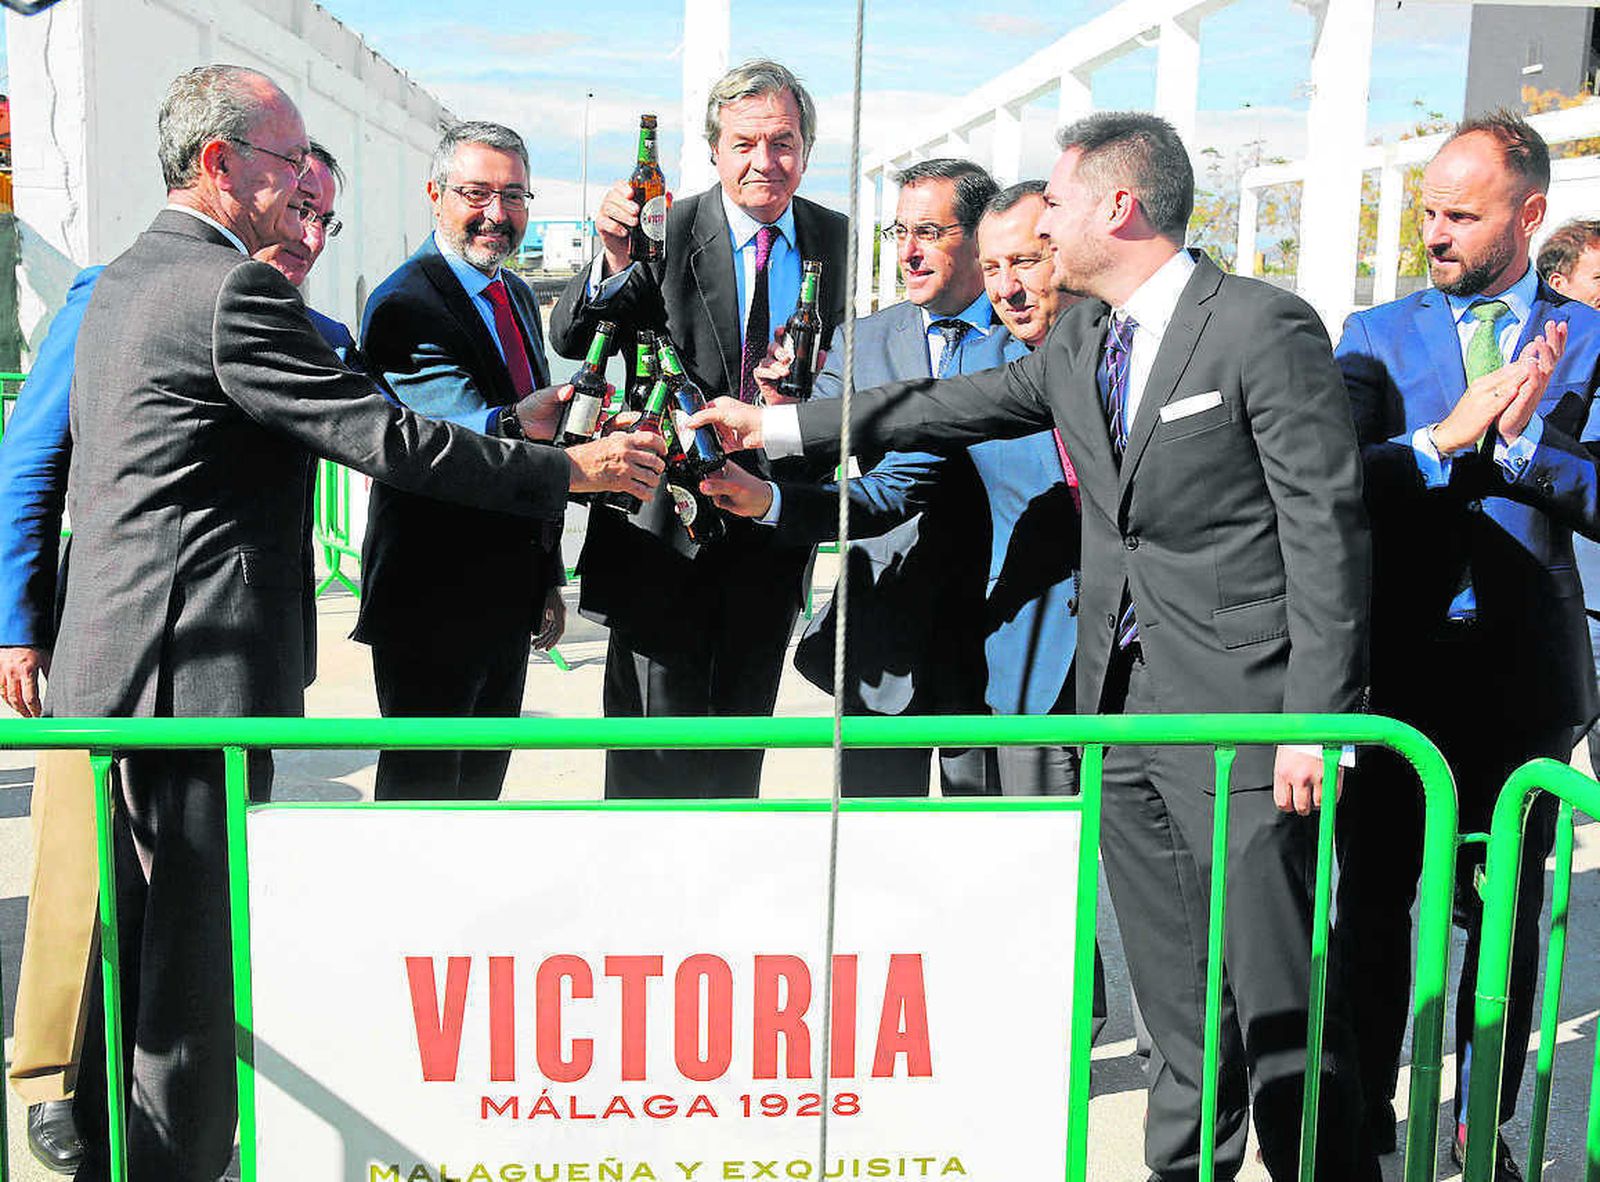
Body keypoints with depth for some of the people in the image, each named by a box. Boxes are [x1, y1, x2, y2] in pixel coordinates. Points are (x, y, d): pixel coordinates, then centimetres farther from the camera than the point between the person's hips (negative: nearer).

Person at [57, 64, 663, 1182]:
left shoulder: (124, 280, 15)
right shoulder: (236, 290, -16)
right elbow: (382, 437, -19)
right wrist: (572, 469, -12)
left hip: (116, 662, 10)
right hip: (196, 669, -10)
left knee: (135, 937, 19)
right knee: (196, 955, 0)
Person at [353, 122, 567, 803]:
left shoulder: (518, 297, 13)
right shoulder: (405, 306, -15)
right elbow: (480, 435, -29)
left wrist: (548, 578, 19)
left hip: (510, 601, 8)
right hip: (432, 604, -8)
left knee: (483, 785, 19)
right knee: (421, 795, 2)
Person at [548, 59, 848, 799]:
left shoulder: (836, 239, 3)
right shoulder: (667, 231, -11)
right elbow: (569, 339, -22)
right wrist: (613, 263, -41)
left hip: (775, 530, 4)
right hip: (667, 527, -4)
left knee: (743, 726, 18)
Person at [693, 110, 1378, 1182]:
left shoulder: (1264, 328, -11)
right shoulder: (1080, 342, 13)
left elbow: (1327, 532, -13)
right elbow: (948, 408, 21)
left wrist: (1314, 720, -16)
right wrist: (774, 427, 21)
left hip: (1239, 710, -7)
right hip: (1122, 702, 7)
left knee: (1280, 993, -2)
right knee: (1172, 992, 16)